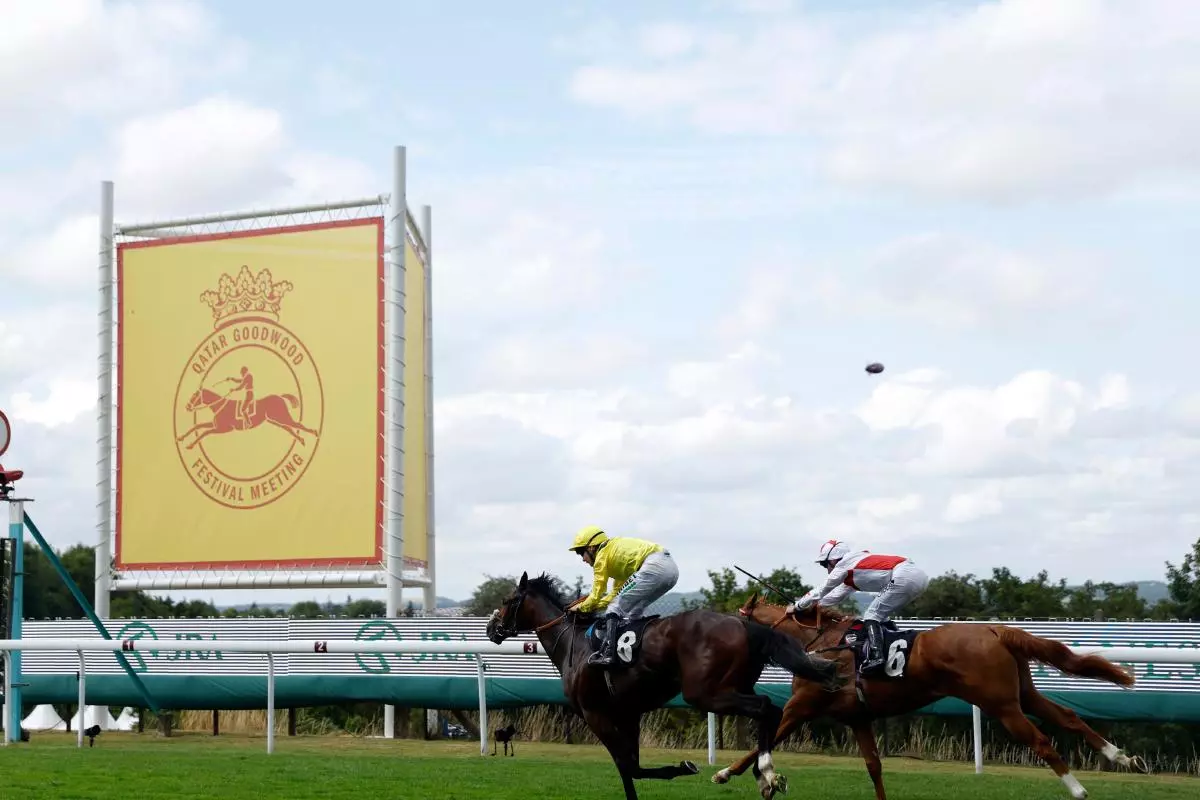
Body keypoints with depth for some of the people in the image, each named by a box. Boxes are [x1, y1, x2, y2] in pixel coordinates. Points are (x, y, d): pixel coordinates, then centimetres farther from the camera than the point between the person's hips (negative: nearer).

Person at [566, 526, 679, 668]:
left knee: (615, 607, -3)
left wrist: (582, 607, 26)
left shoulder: (602, 556, 7)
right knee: (633, 611, 21)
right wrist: (591, 605, 32)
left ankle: (606, 653, -13)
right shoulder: (616, 551, 32)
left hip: (654, 566, -9)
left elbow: (596, 595, 10)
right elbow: (616, 593, 35)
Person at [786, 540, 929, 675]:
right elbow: (836, 595, 39)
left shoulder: (844, 565, 4)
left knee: (872, 615, -6)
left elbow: (821, 591, 12)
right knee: (880, 616, 19)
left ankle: (875, 656, -22)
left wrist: (797, 606, 22)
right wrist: (810, 605, 38)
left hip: (905, 577, -9)